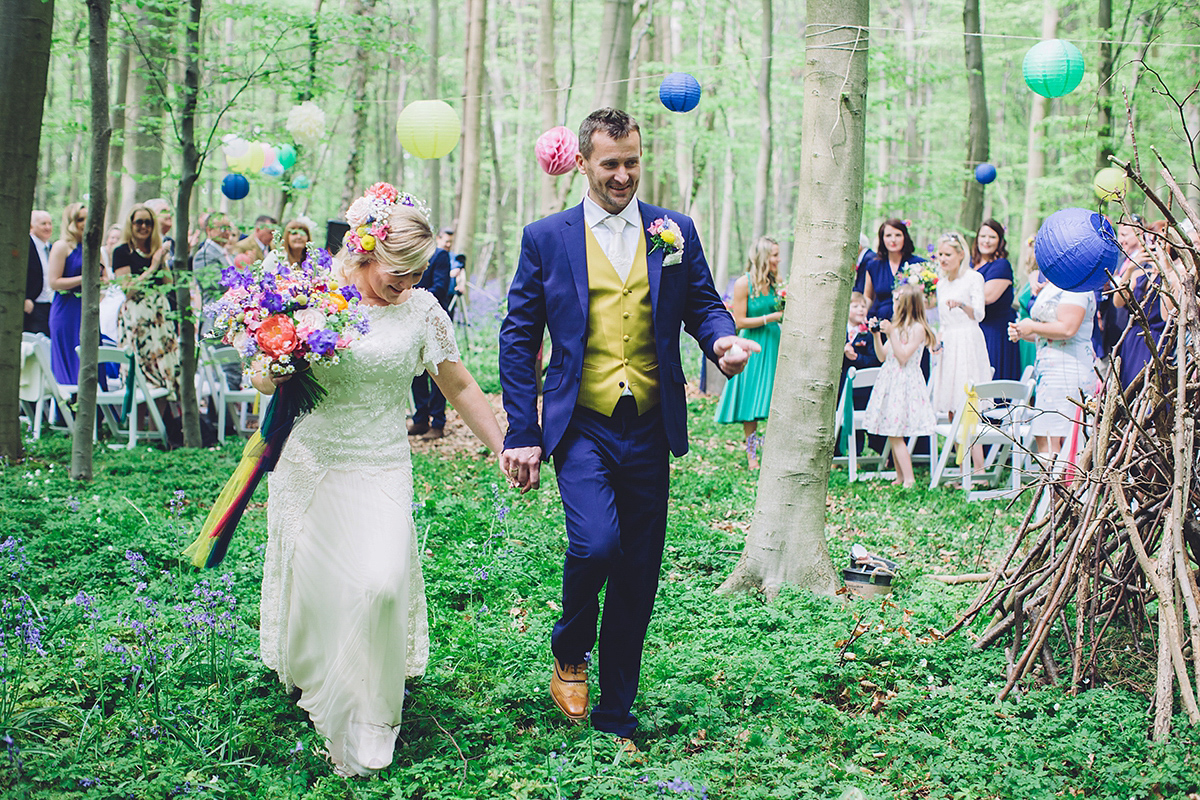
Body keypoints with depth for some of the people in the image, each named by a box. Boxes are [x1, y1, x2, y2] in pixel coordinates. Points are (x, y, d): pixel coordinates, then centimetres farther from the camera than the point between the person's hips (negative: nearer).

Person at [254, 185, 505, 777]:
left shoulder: (421, 310, -1)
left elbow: (459, 387, 7)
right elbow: (265, 379, 7)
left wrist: (505, 450, 7)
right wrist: (270, 375, -17)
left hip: (381, 469, 0)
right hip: (311, 461, 1)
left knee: (380, 585, -15)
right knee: (315, 587, 7)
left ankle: (361, 727, -1)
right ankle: (309, 679, 39)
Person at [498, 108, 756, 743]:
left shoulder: (674, 231, 7)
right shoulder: (546, 238, 3)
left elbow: (703, 304, 14)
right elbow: (518, 339, 4)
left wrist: (723, 339, -11)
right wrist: (521, 433, -2)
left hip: (649, 429, 3)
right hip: (581, 426, -2)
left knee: (638, 575, 7)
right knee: (596, 543, -23)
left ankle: (615, 712, 23)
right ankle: (569, 656, 8)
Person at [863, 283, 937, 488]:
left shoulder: (917, 328, -10)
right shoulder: (897, 327, 14)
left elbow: (903, 357, -17)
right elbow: (882, 356, 16)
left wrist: (891, 334, -20)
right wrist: (877, 335, 5)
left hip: (905, 384, -8)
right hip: (890, 382, 8)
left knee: (896, 435, -11)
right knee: (893, 436, 9)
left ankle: (909, 479, -10)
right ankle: (900, 478, 15)